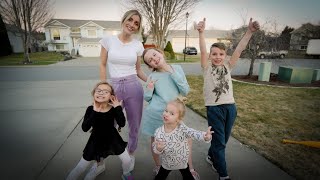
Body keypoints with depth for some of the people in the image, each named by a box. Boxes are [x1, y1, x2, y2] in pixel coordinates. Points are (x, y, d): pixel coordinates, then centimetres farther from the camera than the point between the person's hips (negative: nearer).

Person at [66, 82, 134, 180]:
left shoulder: (113, 108, -15)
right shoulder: (91, 109, -16)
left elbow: (122, 124, -26)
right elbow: (85, 128, -26)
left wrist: (118, 107, -28)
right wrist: (95, 112, -32)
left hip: (112, 139, 1)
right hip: (96, 140, 0)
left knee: (127, 161, 2)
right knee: (81, 167, 9)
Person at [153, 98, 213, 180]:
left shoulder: (182, 128, -27)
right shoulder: (158, 132, -22)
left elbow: (194, 133, -42)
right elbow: (155, 149, -12)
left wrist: (205, 136, -62)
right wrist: (158, 148, -35)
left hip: (182, 162, -1)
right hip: (167, 163, 1)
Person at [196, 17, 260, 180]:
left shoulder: (228, 67, 8)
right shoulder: (207, 68, -1)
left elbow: (239, 49, -3)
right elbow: (203, 51, -17)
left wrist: (250, 31, -13)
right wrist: (201, 32, -31)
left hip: (230, 107, 4)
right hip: (214, 108, -4)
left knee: (223, 140, 19)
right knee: (219, 141, 4)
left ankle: (211, 157, 47)